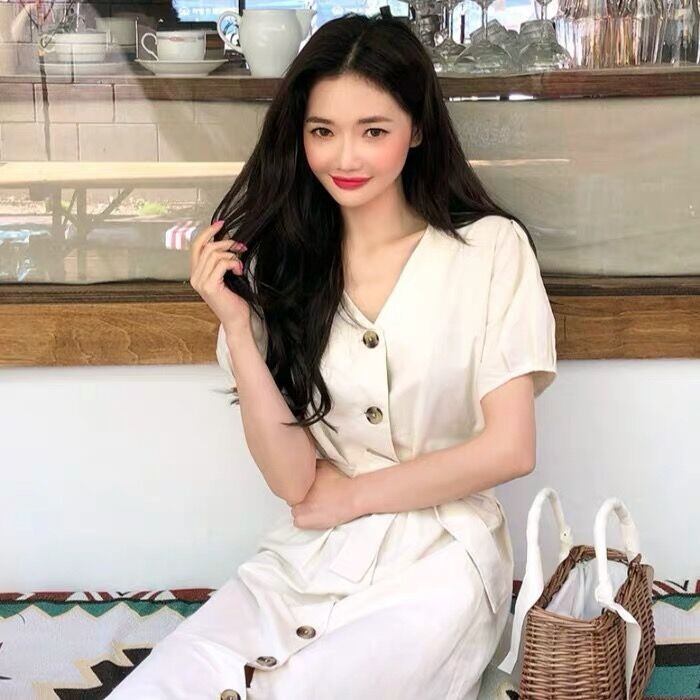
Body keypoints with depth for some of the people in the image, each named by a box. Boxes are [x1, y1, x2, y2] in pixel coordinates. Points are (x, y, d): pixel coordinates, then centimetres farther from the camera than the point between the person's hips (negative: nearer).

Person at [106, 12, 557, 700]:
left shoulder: (489, 249, -4)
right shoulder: (278, 265, 2)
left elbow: (509, 448, -7)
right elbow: (293, 480, -4)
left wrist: (350, 495, -1)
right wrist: (236, 326, -14)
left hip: (437, 561, -2)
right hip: (305, 559, 3)